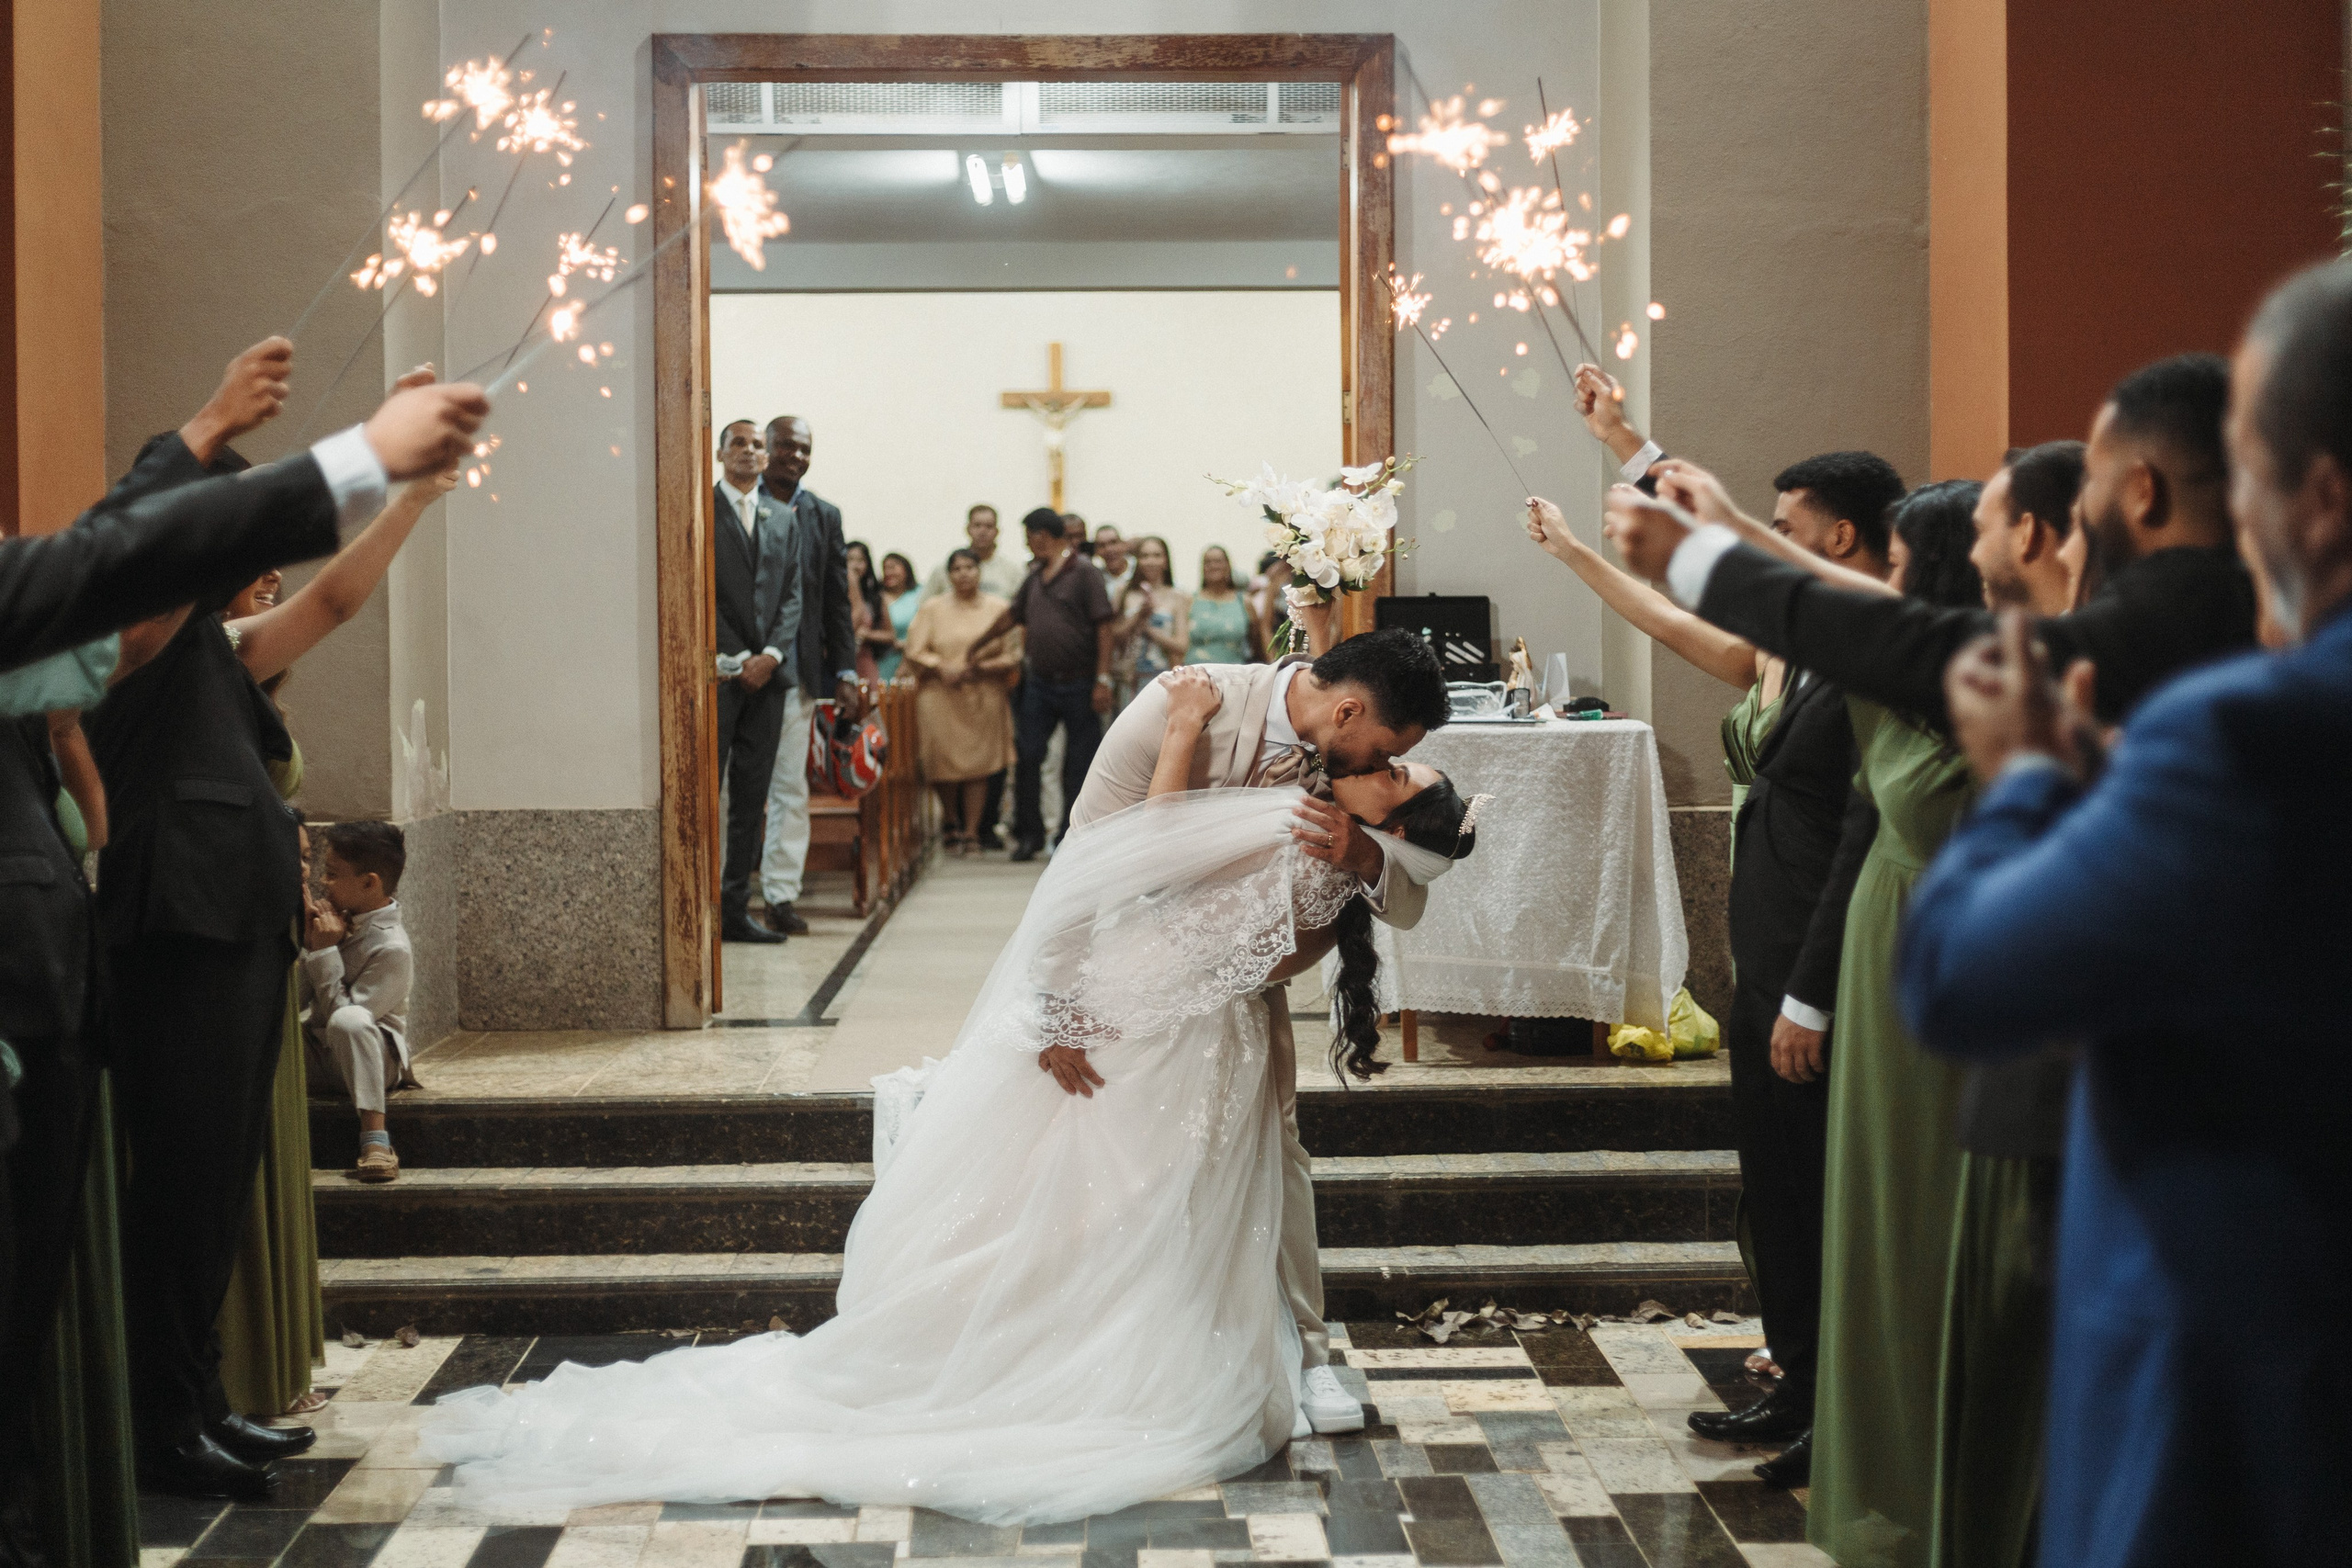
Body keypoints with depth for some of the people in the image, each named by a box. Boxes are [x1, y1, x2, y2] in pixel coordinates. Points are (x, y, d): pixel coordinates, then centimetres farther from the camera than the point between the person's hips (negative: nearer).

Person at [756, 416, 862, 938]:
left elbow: (837, 600, 12)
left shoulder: (824, 516, 12)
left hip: (796, 668, 3)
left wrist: (845, 674, 6)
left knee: (790, 788, 2)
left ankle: (780, 896, 6)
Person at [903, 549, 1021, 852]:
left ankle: (971, 831, -1)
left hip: (984, 698, 0)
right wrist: (942, 668, -14)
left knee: (978, 763, -6)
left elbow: (1013, 655, 2)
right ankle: (953, 824, 18)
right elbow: (915, 652, 2)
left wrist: (981, 668, -13)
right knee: (944, 762, -2)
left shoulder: (998, 608, 7)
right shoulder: (932, 608, 8)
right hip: (940, 698, 0)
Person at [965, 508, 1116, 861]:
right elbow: (1011, 616, 27)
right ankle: (1029, 833, 13)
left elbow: (1103, 629, -12)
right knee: (1027, 756, 2)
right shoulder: (1034, 579, 13)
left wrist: (1103, 680, -18)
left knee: (1078, 766, 1)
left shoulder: (1085, 575, -7)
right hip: (1040, 683, 6)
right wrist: (978, 646, 36)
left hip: (1079, 685, -6)